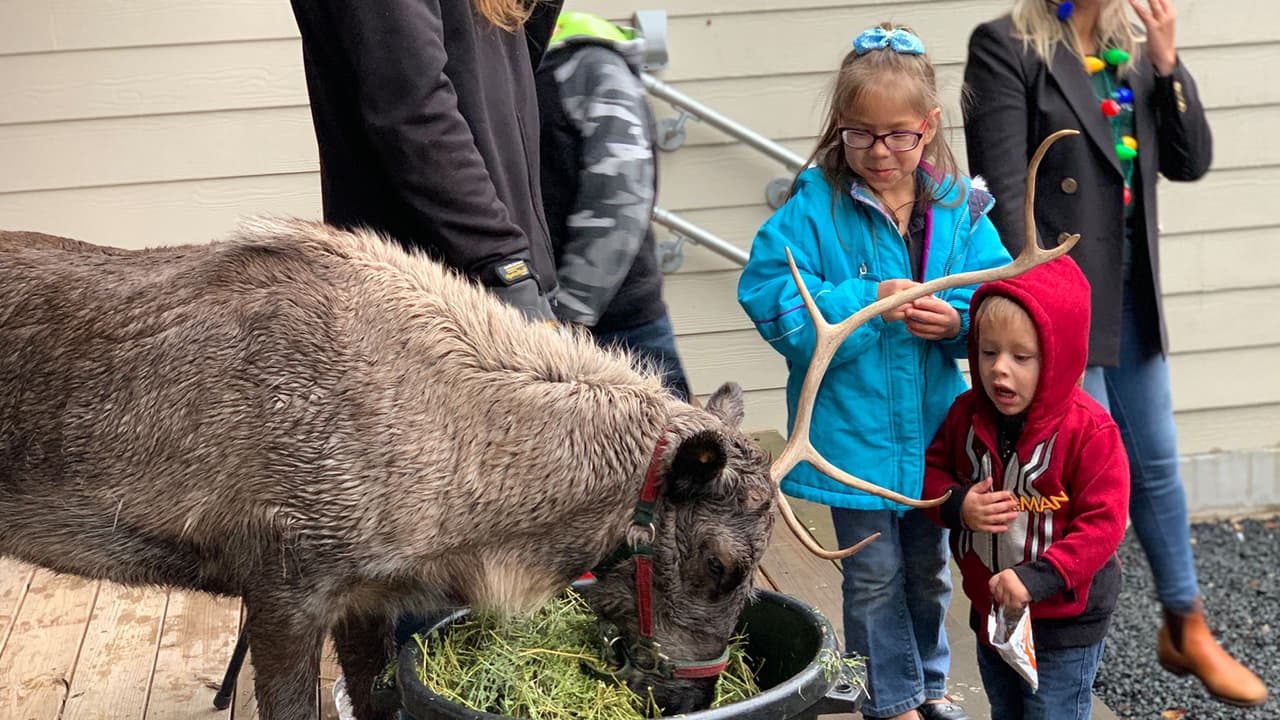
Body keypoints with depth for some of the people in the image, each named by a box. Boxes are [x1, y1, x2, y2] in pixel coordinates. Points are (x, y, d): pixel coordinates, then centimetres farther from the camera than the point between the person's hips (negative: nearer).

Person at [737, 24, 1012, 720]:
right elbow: (771, 299, -18)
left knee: (928, 567, 21)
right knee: (874, 574, 8)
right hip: (853, 429, -3)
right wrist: (868, 302, -26)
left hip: (932, 426, 4)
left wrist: (959, 320, -22)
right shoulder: (813, 208, -11)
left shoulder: (959, 209, -2)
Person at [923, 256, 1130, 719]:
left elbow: (1103, 522, -21)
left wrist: (1036, 578, -30)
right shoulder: (968, 414, -4)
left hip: (1063, 626, -6)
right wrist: (957, 505, -15)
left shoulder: (1089, 430, -20)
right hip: (990, 612, 6)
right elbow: (931, 468, 8)